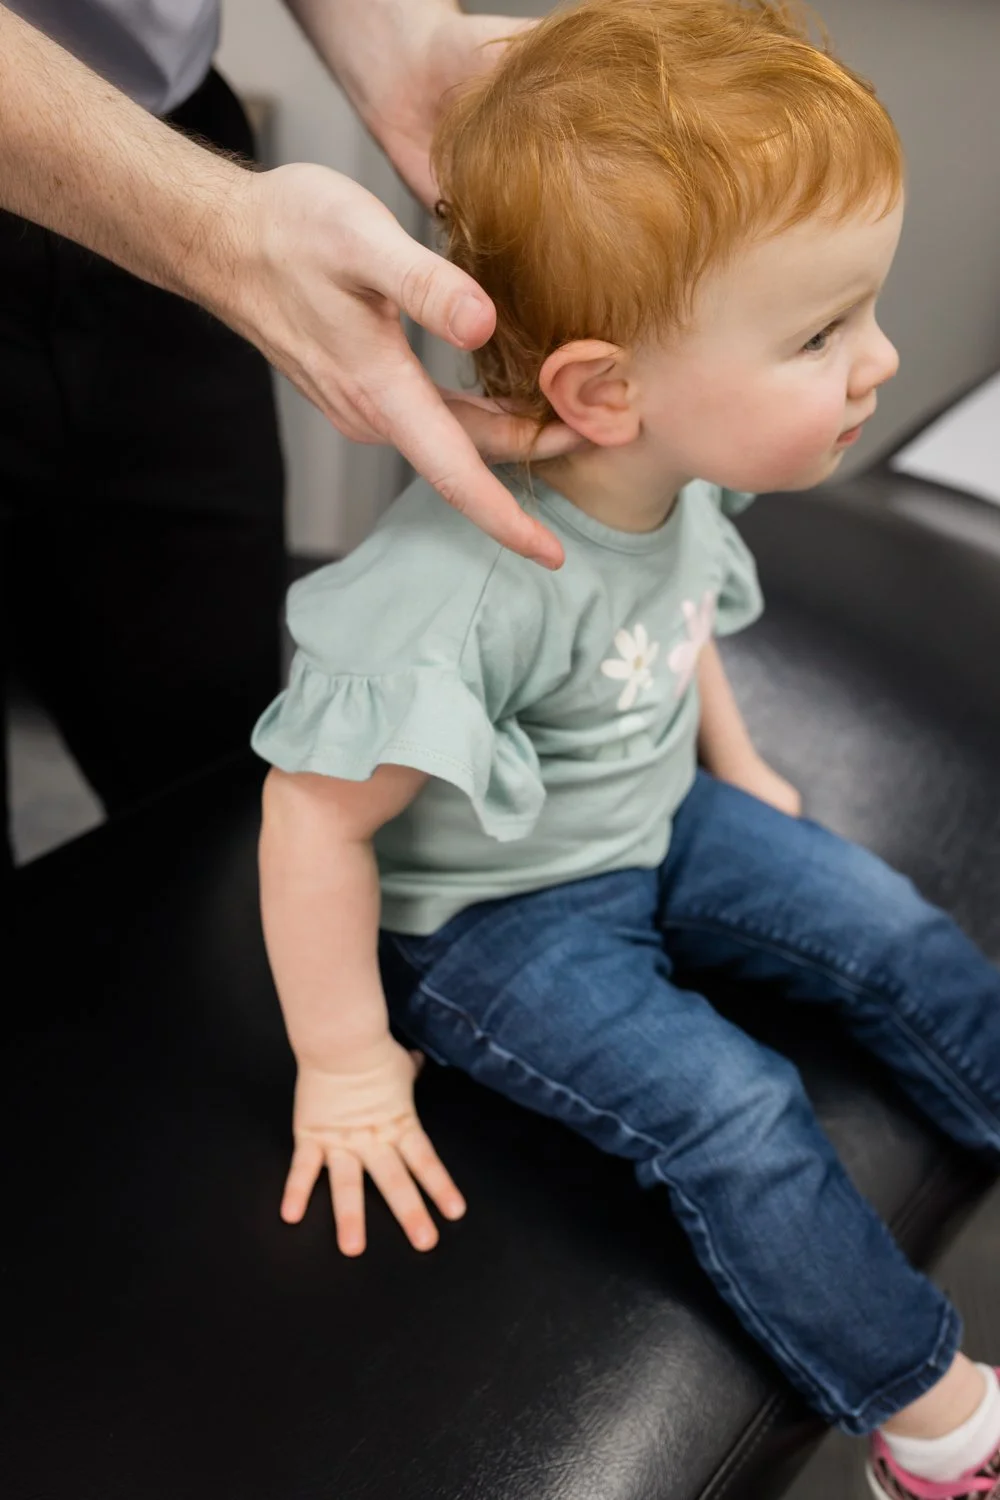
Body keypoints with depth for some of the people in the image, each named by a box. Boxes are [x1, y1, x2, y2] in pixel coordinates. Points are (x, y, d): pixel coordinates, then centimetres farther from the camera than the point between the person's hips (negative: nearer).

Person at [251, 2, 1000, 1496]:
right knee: (736, 1115, -17)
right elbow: (318, 815, -29)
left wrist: (736, 768, 16)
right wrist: (348, 1068, -19)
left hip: (658, 830, 8)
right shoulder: (465, 585, -37)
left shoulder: (678, 472, -12)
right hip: (488, 914, -7)